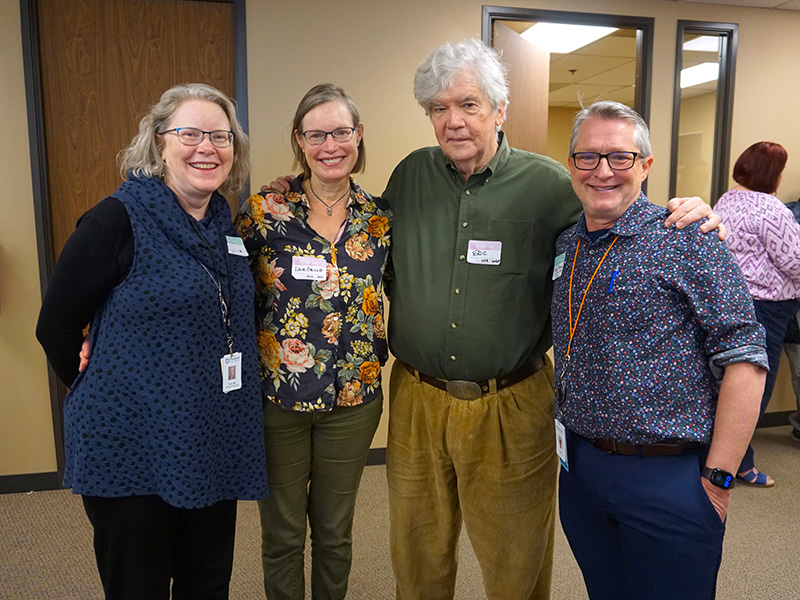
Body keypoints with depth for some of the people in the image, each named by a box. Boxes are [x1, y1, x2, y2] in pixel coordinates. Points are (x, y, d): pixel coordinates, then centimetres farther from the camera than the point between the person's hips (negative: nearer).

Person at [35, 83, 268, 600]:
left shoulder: (229, 223, 6)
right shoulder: (119, 219, -13)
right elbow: (56, 325, -8)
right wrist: (106, 395, -1)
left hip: (217, 447, 6)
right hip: (133, 452, -5)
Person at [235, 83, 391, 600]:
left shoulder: (381, 218, 0)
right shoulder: (263, 210, -7)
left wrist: (378, 351, 2)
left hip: (353, 400, 2)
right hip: (275, 396, -1)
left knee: (335, 531, 18)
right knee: (282, 532, 15)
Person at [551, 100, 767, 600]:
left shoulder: (686, 241, -11)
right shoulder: (564, 246, 6)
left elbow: (745, 360, -14)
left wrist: (717, 478, -15)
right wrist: (571, 450, 11)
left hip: (668, 478, -5)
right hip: (579, 467, 5)